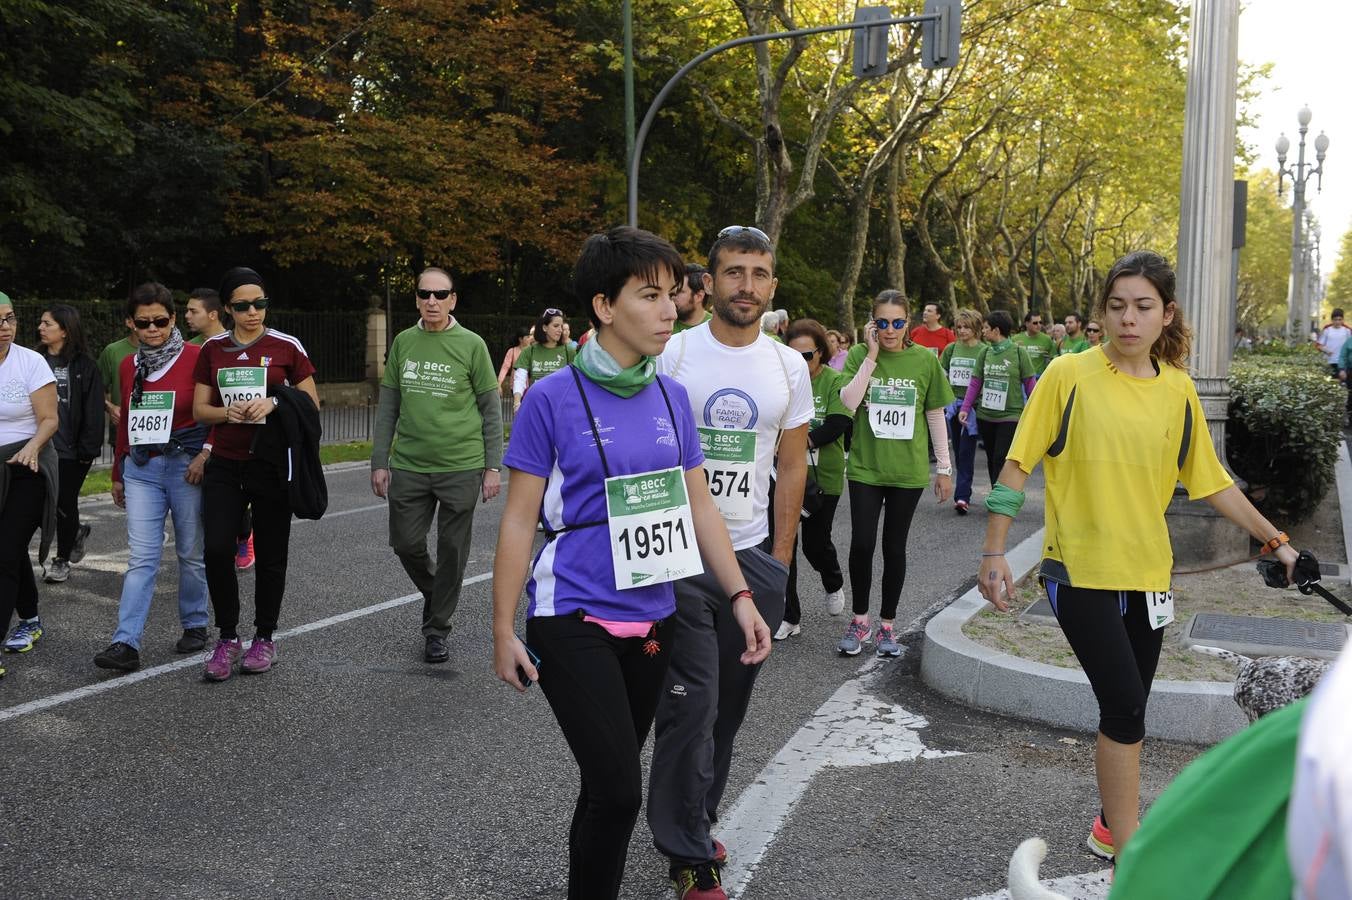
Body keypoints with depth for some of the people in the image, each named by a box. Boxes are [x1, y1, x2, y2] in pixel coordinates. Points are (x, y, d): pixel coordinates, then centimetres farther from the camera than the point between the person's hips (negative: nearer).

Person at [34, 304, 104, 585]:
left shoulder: (84, 365, -6)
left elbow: (93, 410, -8)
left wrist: (89, 448, -13)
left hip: (71, 449, -4)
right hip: (42, 446, 5)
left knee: (65, 503, 4)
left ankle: (62, 559, 19)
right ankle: (76, 532, 36)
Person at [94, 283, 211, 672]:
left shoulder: (195, 357, -6)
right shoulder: (128, 365, 10)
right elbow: (125, 421, 17)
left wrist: (206, 454, -16)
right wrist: (117, 474, 20)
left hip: (186, 464, -3)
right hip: (141, 467, 4)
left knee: (191, 553, 7)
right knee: (141, 556, -3)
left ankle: (195, 625, 24)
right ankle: (126, 643, -8)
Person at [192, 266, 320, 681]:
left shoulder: (286, 346, -2)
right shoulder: (213, 349, 7)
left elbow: (311, 402, 1)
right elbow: (200, 409, 9)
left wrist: (274, 404, -17)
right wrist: (227, 412, -13)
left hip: (271, 464, -2)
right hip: (224, 464, 2)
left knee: (270, 555, 5)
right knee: (216, 550, -7)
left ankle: (264, 639, 20)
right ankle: (228, 638, 9)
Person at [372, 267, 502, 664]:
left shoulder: (471, 344, -3)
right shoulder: (403, 342, 6)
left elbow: (491, 410, -1)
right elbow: (388, 407, 10)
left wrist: (492, 467, -4)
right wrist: (379, 462, 6)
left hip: (461, 467, -3)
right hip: (408, 465, 3)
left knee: (451, 549, 4)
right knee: (406, 543, 6)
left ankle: (437, 628, 19)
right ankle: (434, 594, 36)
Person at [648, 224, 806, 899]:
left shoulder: (789, 366, 6)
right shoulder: (673, 354, -4)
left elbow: (792, 465, 11)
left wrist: (780, 558, 7)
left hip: (753, 558, 4)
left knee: (728, 704, 13)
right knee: (692, 704, -5)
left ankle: (694, 821, 32)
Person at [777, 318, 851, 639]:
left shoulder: (835, 381, -6)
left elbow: (839, 424, -16)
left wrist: (805, 440, -27)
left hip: (823, 477, -2)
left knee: (815, 543, 6)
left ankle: (834, 583, 42)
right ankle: (789, 616, 13)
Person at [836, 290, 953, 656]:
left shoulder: (924, 360, -1)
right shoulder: (859, 355, -3)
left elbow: (935, 416, 5)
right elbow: (847, 403, -18)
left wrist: (944, 468, 6)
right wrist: (872, 356, -17)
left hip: (908, 471, 1)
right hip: (865, 467, 0)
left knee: (894, 548, 8)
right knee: (862, 544, -4)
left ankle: (887, 624, 23)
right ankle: (860, 620, 15)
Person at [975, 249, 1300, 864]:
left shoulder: (1178, 390, 2)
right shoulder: (1070, 374, -10)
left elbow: (1210, 481, 12)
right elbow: (1018, 463, -8)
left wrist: (1275, 540, 11)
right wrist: (994, 552, -10)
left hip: (1147, 571, 5)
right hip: (1081, 570, -5)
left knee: (1125, 711, 15)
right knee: (1125, 708, -9)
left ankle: (1114, 826, 37)